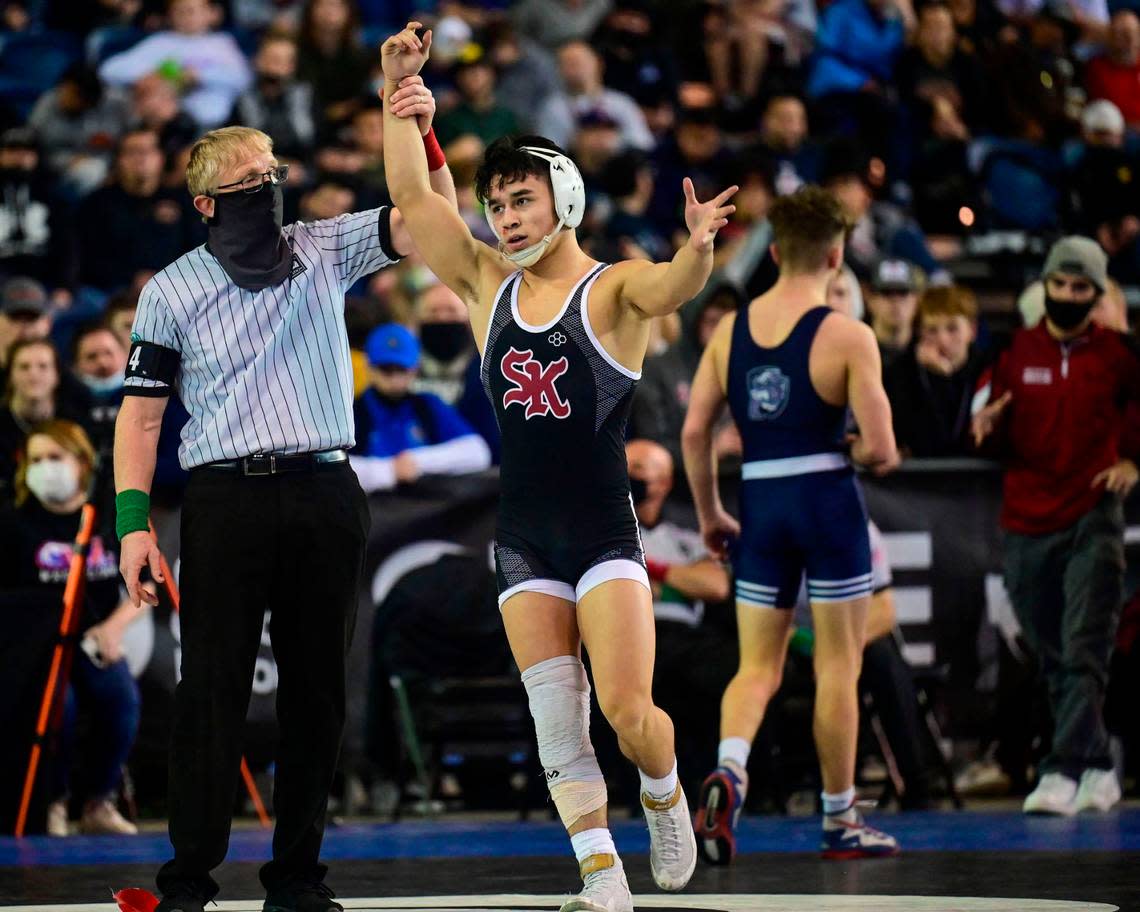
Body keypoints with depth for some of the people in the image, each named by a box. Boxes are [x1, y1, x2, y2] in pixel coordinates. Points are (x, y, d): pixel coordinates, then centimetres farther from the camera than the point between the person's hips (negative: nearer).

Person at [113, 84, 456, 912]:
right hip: (225, 497, -2)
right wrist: (133, 523, -4)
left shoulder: (323, 253, 10)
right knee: (212, 688, -6)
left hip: (326, 495, 3)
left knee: (318, 690, 5)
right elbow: (141, 412, 6)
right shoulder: (173, 291, 5)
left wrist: (418, 135, -15)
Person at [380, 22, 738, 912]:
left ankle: (666, 796, 21)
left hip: (606, 531, -5)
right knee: (555, 715, 0)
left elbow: (669, 289, -29)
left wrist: (697, 251, -52)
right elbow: (411, 197, 2)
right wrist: (397, 101, -8)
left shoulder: (612, 291, -7)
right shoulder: (487, 285, 8)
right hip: (524, 537, 5)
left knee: (627, 711, -11)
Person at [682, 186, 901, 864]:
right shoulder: (848, 336, -9)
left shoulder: (731, 330, 5)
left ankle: (729, 770, -19)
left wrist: (710, 516, 14)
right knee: (838, 667, 8)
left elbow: (694, 432, 4)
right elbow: (879, 448, -14)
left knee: (758, 666, 9)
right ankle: (840, 822, 16)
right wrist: (880, 454, 10)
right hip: (828, 498, -4)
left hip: (760, 503, 4)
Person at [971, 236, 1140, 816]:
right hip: (1026, 524, 3)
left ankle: (1063, 774, -19)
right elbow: (994, 442, 9)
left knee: (1083, 654, -13)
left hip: (1092, 520, -3)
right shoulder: (1014, 351, 7)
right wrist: (987, 426, -14)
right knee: (1054, 661, 8)